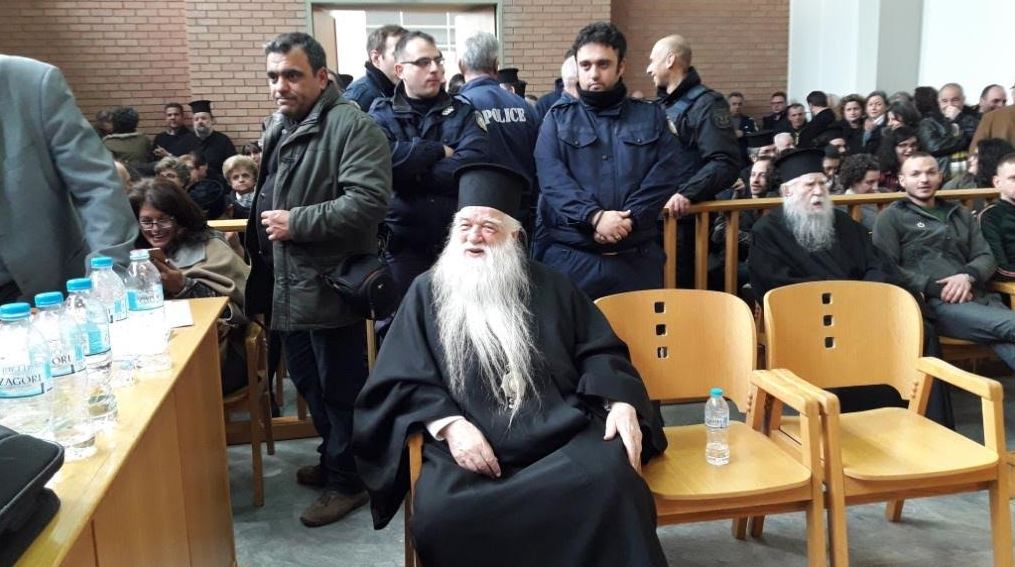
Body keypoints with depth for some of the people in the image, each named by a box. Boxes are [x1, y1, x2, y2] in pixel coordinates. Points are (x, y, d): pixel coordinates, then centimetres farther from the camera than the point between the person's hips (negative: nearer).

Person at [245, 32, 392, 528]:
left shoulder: (351, 126, -15)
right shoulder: (276, 128, 15)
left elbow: (368, 200, -27)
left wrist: (298, 223, -22)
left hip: (330, 287, -9)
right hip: (288, 287, 10)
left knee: (340, 389, 4)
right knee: (308, 384, 21)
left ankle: (347, 479, 21)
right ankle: (333, 458, 40)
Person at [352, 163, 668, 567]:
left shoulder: (548, 285, 15)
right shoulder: (427, 292, 11)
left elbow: (597, 350, 14)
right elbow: (399, 381, 5)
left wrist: (621, 402, -6)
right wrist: (449, 425, -12)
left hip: (564, 434, 1)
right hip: (470, 449, -1)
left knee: (611, 477, -29)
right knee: (440, 516, -30)